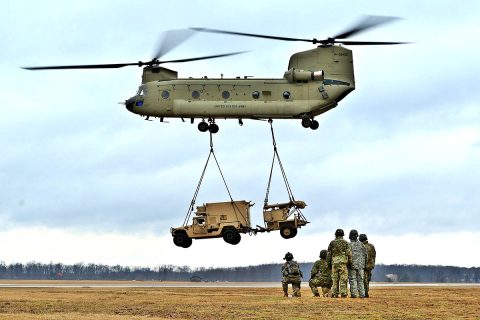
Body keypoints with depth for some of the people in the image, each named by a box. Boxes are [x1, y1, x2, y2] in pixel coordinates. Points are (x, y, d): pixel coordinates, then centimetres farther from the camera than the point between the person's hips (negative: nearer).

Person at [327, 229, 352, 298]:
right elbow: (349, 253, -5)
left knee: (335, 279, 6)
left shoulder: (332, 243, 7)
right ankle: (343, 294, -7)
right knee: (343, 279, -2)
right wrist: (350, 262, 4)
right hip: (343, 263, -2)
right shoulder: (345, 242, 1)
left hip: (334, 263, 2)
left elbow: (329, 254, 9)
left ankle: (335, 294, 3)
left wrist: (329, 263, 17)